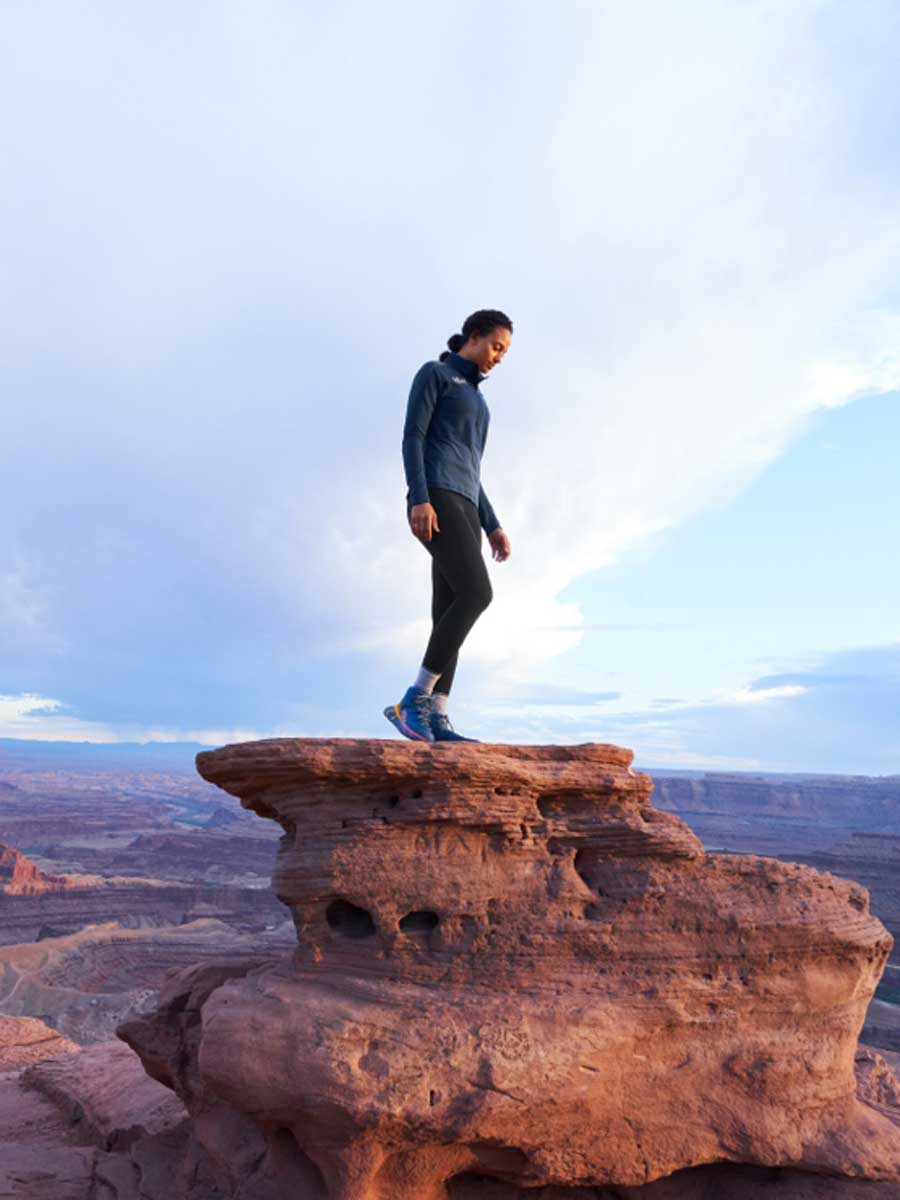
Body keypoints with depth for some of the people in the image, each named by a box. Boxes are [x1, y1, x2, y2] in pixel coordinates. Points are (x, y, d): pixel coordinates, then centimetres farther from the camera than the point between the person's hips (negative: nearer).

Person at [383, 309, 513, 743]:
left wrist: (492, 527, 18)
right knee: (476, 594, -24)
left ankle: (435, 721, -9)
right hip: (433, 501, -9)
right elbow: (412, 438, -7)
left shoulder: (474, 401, 32)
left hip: (461, 509, 9)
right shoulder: (432, 373, 6)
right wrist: (419, 499, -21)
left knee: (449, 614, -4)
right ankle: (413, 700, -21)